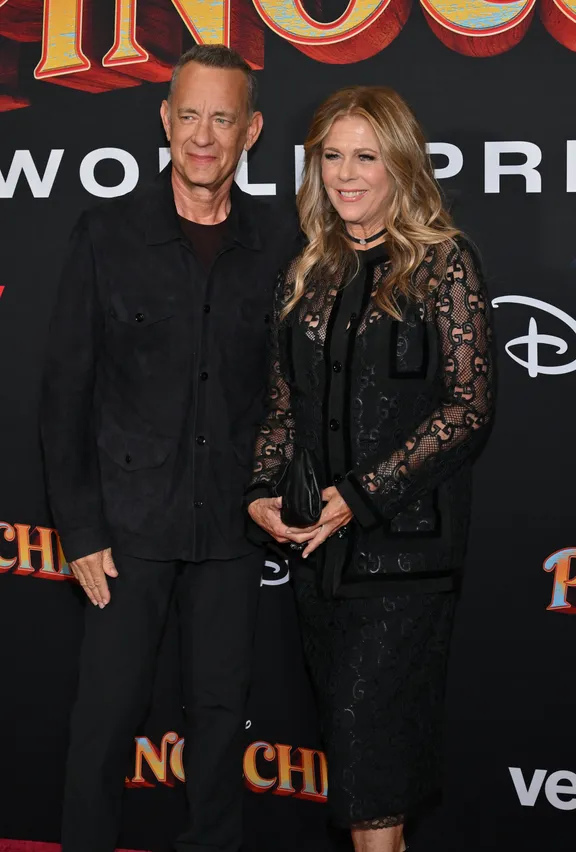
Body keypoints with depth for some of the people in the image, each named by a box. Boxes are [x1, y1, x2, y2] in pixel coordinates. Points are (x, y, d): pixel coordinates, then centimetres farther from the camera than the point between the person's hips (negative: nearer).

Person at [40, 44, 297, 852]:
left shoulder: (280, 241, 2)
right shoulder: (109, 232, -3)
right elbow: (66, 388, -3)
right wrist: (80, 528, -6)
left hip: (233, 521, 2)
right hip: (131, 519, -2)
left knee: (221, 706, 13)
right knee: (109, 710, 4)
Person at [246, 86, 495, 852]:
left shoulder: (444, 261, -4)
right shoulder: (307, 277, 12)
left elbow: (470, 405, -10)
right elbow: (284, 406, 15)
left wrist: (360, 495, -15)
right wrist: (263, 490, -4)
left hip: (406, 538, -5)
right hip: (318, 543, 5)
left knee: (371, 724, -7)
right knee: (350, 724, 12)